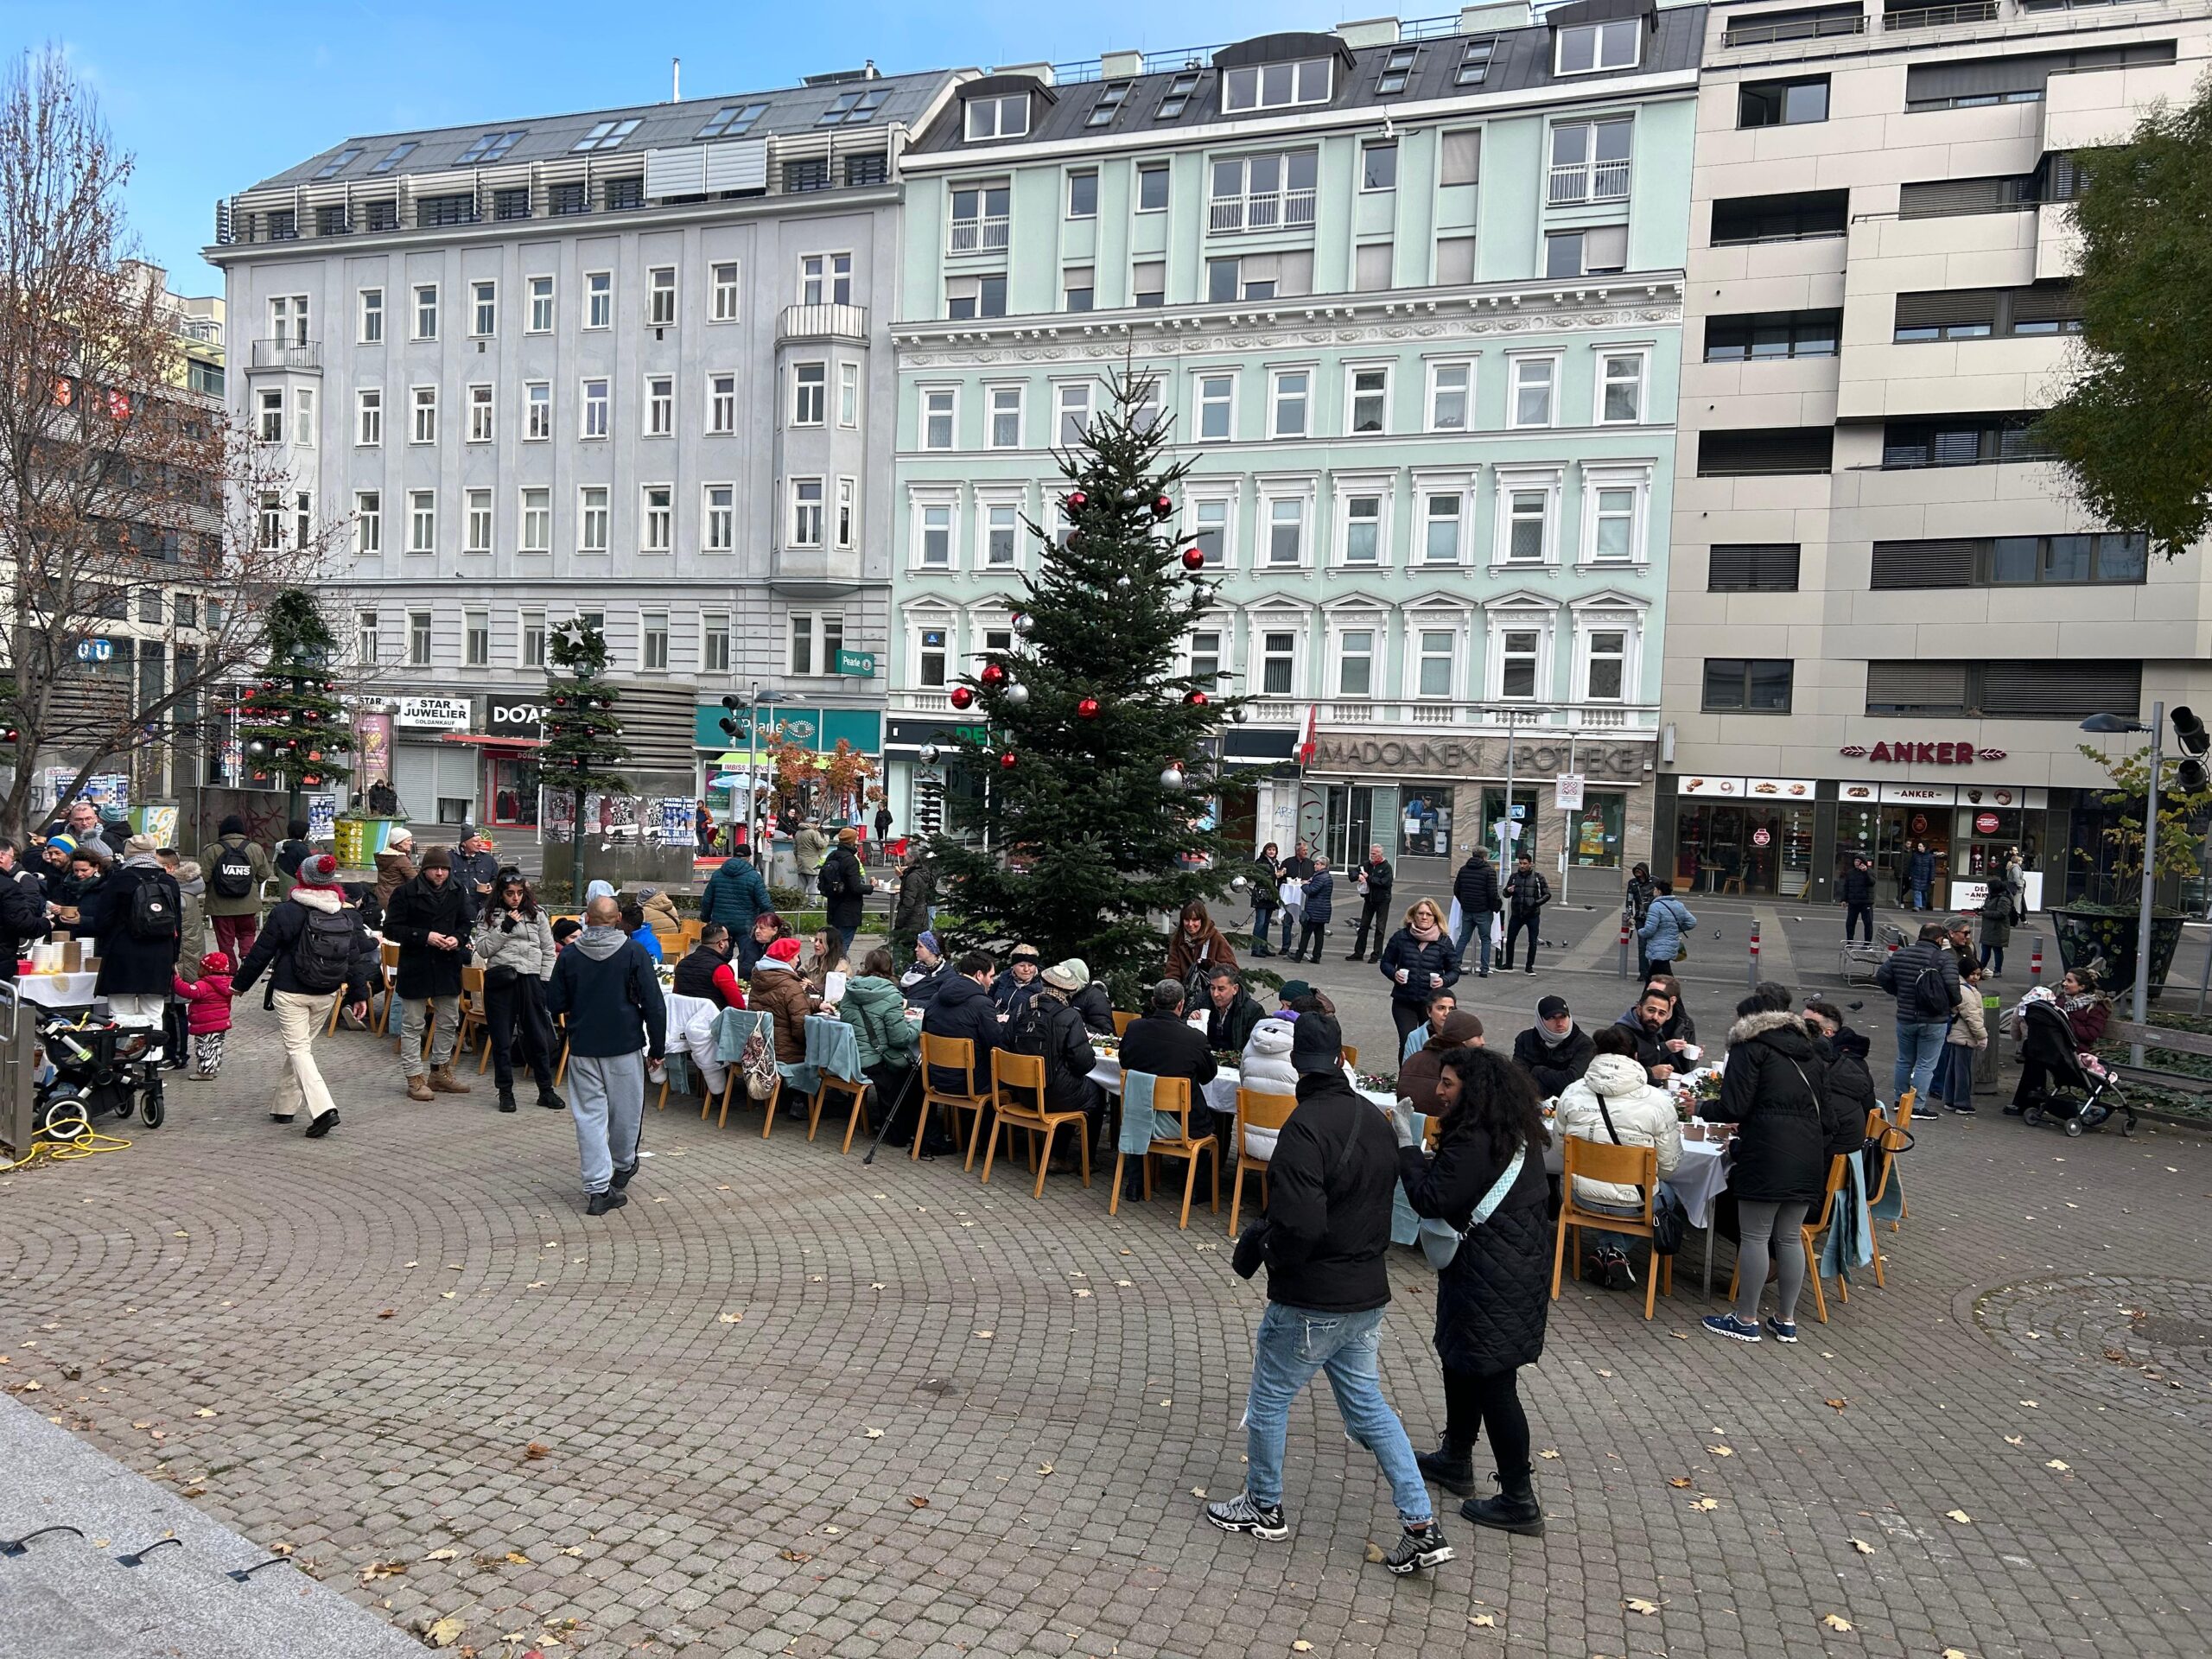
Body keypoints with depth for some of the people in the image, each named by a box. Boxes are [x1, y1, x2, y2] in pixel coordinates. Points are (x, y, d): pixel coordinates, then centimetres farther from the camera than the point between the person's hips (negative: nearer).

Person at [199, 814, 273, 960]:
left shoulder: (211, 850, -8)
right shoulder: (256, 849, -3)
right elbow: (264, 875, 2)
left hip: (220, 905, -1)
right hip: (248, 905, 2)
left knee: (226, 940, 8)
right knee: (247, 934, 17)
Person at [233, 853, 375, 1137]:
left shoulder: (287, 912, -11)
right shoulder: (347, 916, 2)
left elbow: (261, 952, -5)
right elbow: (357, 957, 3)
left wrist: (241, 983, 9)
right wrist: (360, 994, 9)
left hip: (290, 993, -5)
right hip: (325, 996, 5)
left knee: (298, 1049, -4)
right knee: (302, 1047, 19)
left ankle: (323, 1109, -20)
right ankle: (284, 1106, 29)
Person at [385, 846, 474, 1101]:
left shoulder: (457, 894, 5)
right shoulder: (406, 894, -10)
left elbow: (465, 924, 16)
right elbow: (391, 928, -10)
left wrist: (458, 938, -7)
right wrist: (425, 937, -21)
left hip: (448, 967, 5)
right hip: (415, 967, -5)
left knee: (449, 1022, 14)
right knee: (412, 1025, 2)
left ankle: (440, 1072, 28)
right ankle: (415, 1078, 10)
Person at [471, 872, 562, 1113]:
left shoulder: (537, 915, 7)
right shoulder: (488, 916, 5)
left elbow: (549, 953, 8)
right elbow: (482, 950, -4)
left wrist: (544, 982, 0)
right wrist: (505, 928, -12)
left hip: (530, 979, 0)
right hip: (499, 981, 0)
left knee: (538, 1036, 5)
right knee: (501, 1039, 5)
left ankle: (546, 1090, 14)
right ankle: (505, 1092, 16)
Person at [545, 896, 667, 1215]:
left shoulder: (569, 956, -3)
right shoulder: (634, 953, -8)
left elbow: (554, 1005, 2)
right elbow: (654, 1005, -9)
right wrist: (657, 1048, 0)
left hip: (582, 1048, 1)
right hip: (625, 1045, -1)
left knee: (589, 1115, 4)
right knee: (625, 1111, 17)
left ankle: (598, 1187, -1)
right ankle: (623, 1166, 38)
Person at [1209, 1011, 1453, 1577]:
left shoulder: (1306, 1126, -24)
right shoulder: (1375, 1119, 3)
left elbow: (1299, 1224, -30)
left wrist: (1270, 1249, -7)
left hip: (1310, 1301, -8)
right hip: (1368, 1292, 8)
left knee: (1268, 1400, 14)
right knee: (1368, 1405, 20)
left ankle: (1263, 1507, 32)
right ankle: (1423, 1527, 18)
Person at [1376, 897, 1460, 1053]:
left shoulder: (1444, 941, 1)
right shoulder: (1400, 937, 1)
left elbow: (1454, 971, 8)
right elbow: (1385, 962, 10)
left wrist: (1444, 981, -13)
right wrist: (1394, 974, -11)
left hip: (1431, 1002, 0)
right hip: (1403, 1001, 0)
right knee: (1407, 1043, -8)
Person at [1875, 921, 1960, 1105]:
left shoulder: (1899, 955, 1)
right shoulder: (1945, 958, -14)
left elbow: (1881, 977, 7)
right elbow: (1952, 986, -24)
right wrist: (1955, 1003, -5)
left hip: (1905, 1018, 4)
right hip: (1934, 1021, -4)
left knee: (1904, 1061, 19)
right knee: (1926, 1065, 3)